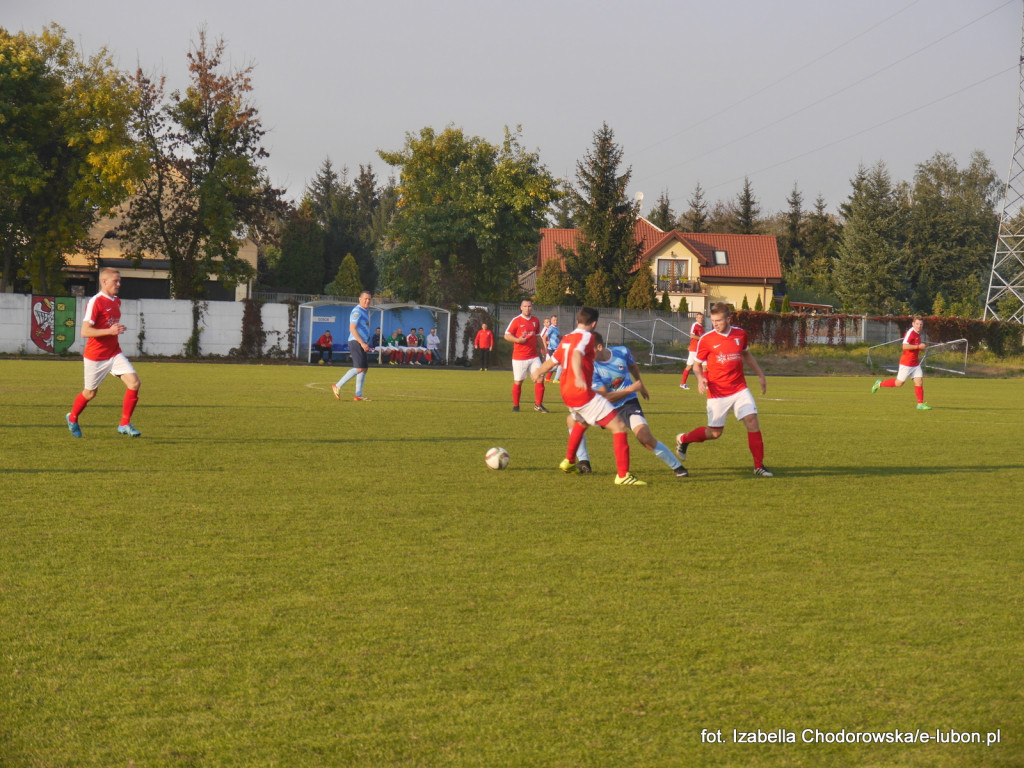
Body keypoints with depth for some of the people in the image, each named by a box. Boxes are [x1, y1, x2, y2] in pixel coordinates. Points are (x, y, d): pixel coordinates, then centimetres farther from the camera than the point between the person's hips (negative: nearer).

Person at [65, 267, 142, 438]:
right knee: (90, 393, 9)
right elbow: (85, 332, -23)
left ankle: (124, 425, -4)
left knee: (134, 383, -12)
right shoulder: (95, 302, -16)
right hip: (96, 357, -6)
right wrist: (110, 331, -28)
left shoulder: (117, 302, 10)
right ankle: (72, 418, 39)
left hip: (115, 353, 6)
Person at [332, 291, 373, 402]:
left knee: (364, 368, 7)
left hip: (362, 343, 10)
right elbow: (352, 329, -18)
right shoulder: (357, 311, -12)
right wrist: (362, 343, -23)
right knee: (359, 368, -16)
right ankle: (338, 386, -12)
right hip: (356, 342, -10)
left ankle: (358, 395, 9)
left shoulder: (366, 311, 19)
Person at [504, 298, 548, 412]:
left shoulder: (536, 321, 10)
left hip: (534, 356, 4)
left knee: (539, 379, -5)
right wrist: (518, 340, -21)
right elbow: (506, 336, -6)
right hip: (519, 357, -4)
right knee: (518, 381, 3)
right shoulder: (516, 320, -5)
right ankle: (515, 406, 17)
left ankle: (538, 405, 4)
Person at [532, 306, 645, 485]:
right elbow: (577, 355, -28)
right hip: (582, 394, -9)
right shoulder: (586, 337, -8)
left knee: (581, 422, 40)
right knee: (619, 426, -9)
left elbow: (552, 361, 30)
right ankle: (623, 475, -17)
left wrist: (538, 372, 50)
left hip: (566, 393, 9)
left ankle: (569, 461, 48)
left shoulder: (566, 339, 16)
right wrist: (578, 377, -44)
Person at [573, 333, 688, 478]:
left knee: (645, 438, -21)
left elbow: (633, 366, 16)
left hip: (628, 404, -2)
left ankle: (677, 467, -8)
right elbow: (606, 397, -19)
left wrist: (641, 386, 26)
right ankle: (583, 461, 5)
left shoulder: (623, 352, -10)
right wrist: (631, 389, -22)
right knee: (573, 420, -10)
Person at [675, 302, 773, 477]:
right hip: (717, 393, -3)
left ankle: (759, 466, -1)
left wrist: (761, 375, 25)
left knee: (752, 422, -10)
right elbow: (697, 364, 2)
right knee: (715, 433, 4)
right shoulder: (706, 340, -8)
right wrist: (700, 378, -19)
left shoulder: (740, 334, 3)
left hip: (739, 390, 3)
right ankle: (683, 439, 31)